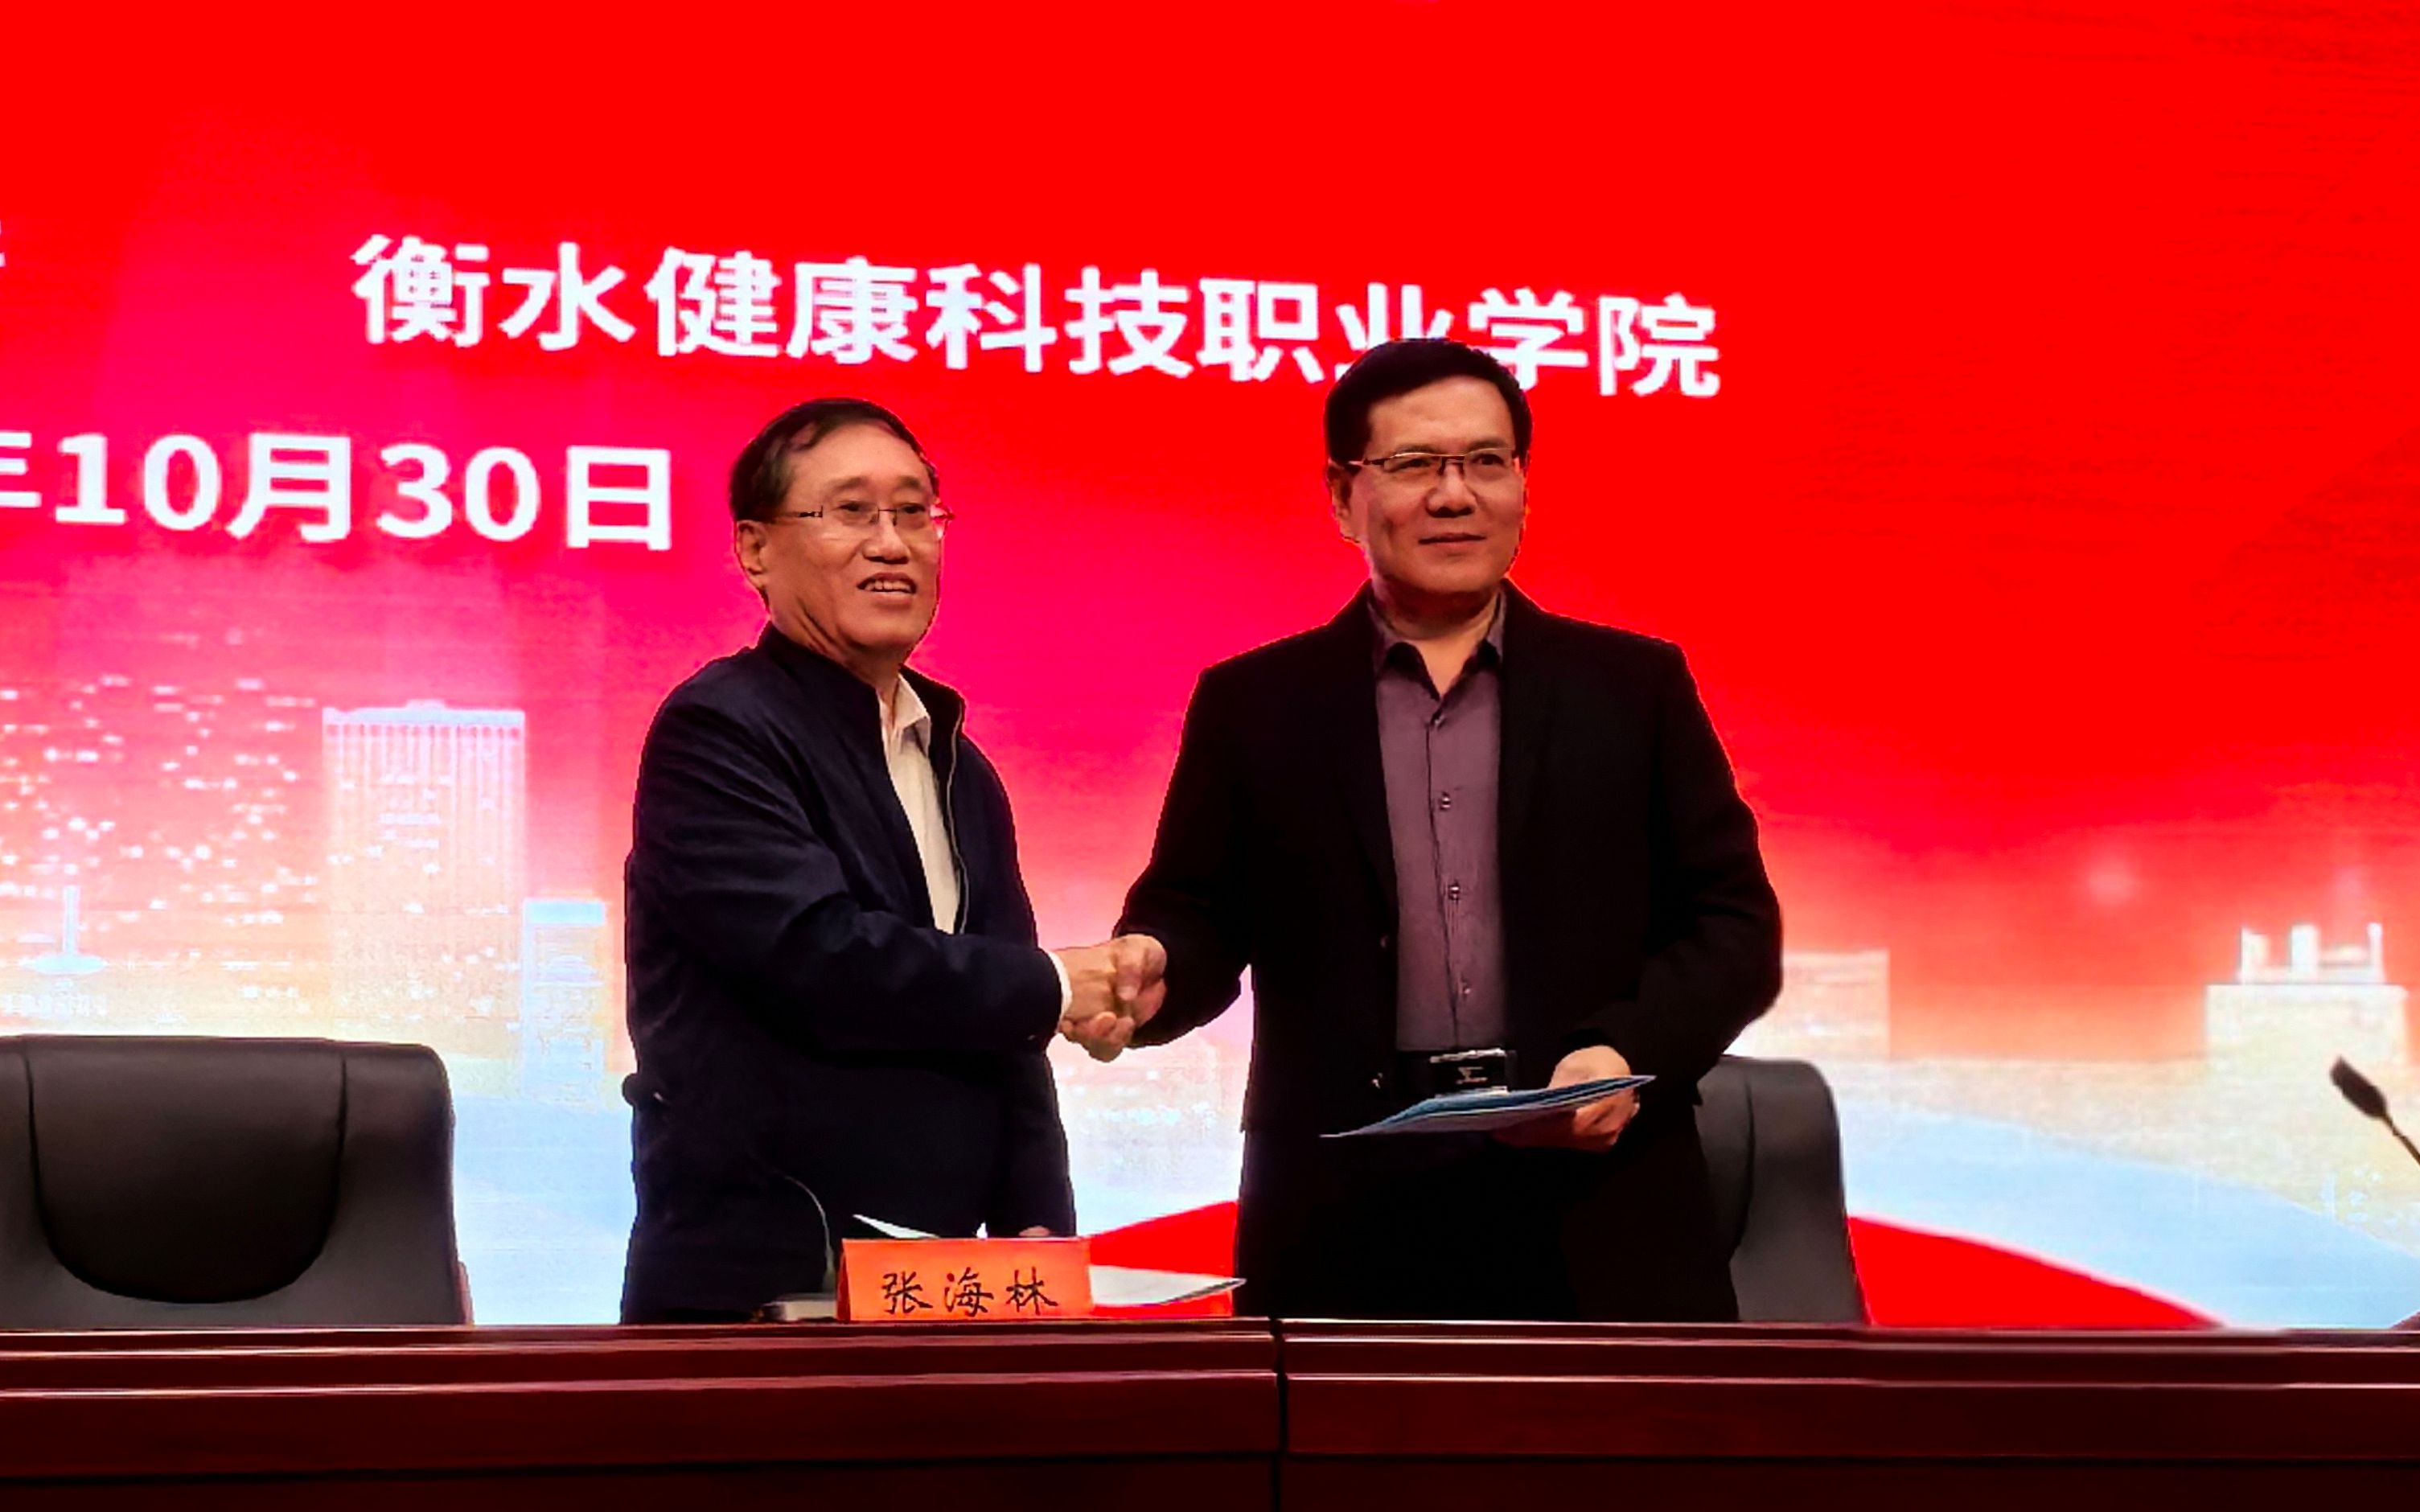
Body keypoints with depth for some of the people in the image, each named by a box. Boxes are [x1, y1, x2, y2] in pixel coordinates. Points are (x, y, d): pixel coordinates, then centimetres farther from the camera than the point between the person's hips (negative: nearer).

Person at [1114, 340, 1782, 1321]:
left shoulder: (1634, 688, 11)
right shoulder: (1252, 707, 11)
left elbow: (1734, 925, 8)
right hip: (1347, 1233, 0)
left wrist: (1632, 1054, -9)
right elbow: (1197, 919, 9)